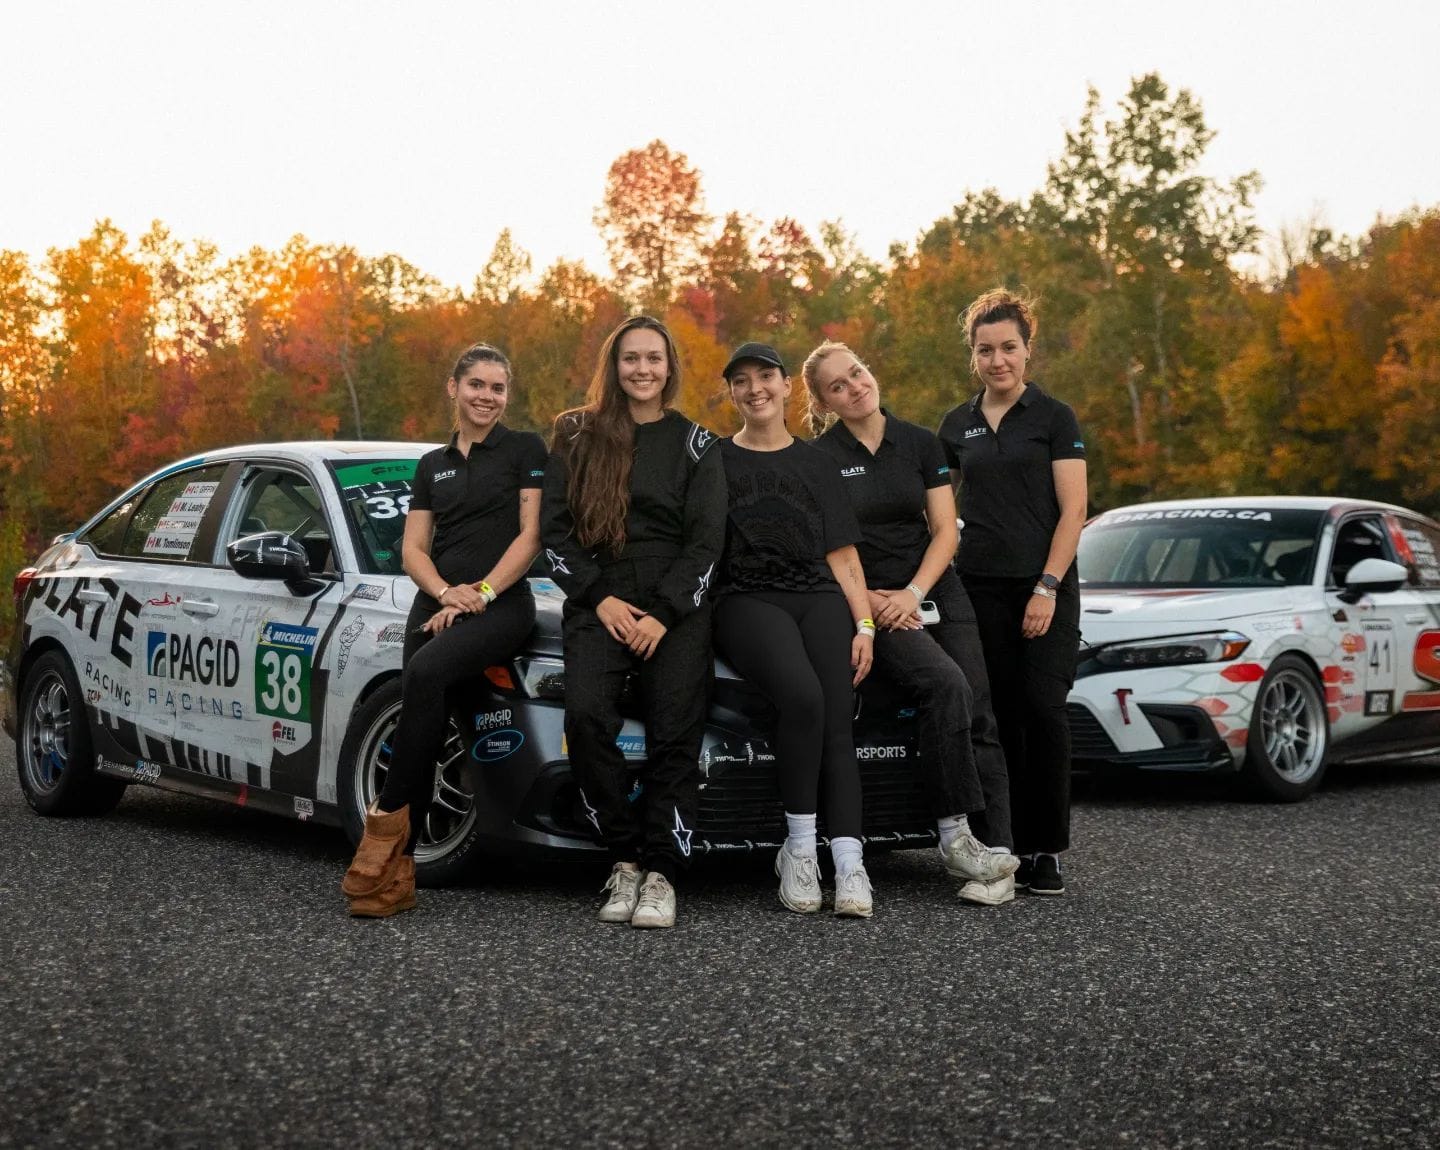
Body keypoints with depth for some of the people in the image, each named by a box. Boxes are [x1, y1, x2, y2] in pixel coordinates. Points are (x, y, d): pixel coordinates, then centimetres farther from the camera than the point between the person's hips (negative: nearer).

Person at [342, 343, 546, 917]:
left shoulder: (525, 449, 6)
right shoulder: (432, 464, 20)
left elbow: (530, 534, -2)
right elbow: (413, 548, 14)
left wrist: (482, 592, -13)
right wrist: (446, 592, -6)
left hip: (501, 604, -5)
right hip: (437, 604, 5)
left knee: (426, 673, -33)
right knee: (422, 722, -11)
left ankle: (387, 816, -26)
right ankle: (397, 873, -11)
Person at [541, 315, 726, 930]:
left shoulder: (694, 445, 11)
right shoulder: (577, 438, 13)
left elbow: (706, 540, 4)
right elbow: (554, 529, 8)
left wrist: (663, 614, -8)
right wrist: (599, 599, -5)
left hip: (676, 607, 0)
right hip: (598, 604, 0)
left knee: (675, 733, -15)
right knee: (585, 715, -23)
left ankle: (660, 871, -10)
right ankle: (624, 858, -13)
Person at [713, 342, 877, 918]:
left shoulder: (814, 462, 20)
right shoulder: (715, 460, 15)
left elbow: (842, 552, 15)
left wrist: (864, 623, 2)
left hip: (820, 597, 3)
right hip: (748, 600, -2)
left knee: (838, 720, -21)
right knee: (803, 697, -32)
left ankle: (849, 863, -30)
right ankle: (799, 848, -21)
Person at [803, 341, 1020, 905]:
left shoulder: (921, 444, 9)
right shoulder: (818, 458, 0)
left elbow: (944, 530, 6)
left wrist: (913, 593, -8)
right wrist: (865, 602, -13)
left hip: (934, 590, 4)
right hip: (865, 600, -4)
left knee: (978, 715, -12)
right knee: (945, 684, -28)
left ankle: (995, 855, -15)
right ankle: (954, 835, -23)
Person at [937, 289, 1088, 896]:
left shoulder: (1054, 418, 0)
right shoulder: (956, 426, 12)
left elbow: (1072, 510, -5)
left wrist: (1047, 588, -13)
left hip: (1046, 589, -4)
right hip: (981, 588, 4)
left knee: (1043, 710, -10)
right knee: (1002, 717, 2)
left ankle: (1046, 851, -2)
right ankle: (1010, 847, 8)